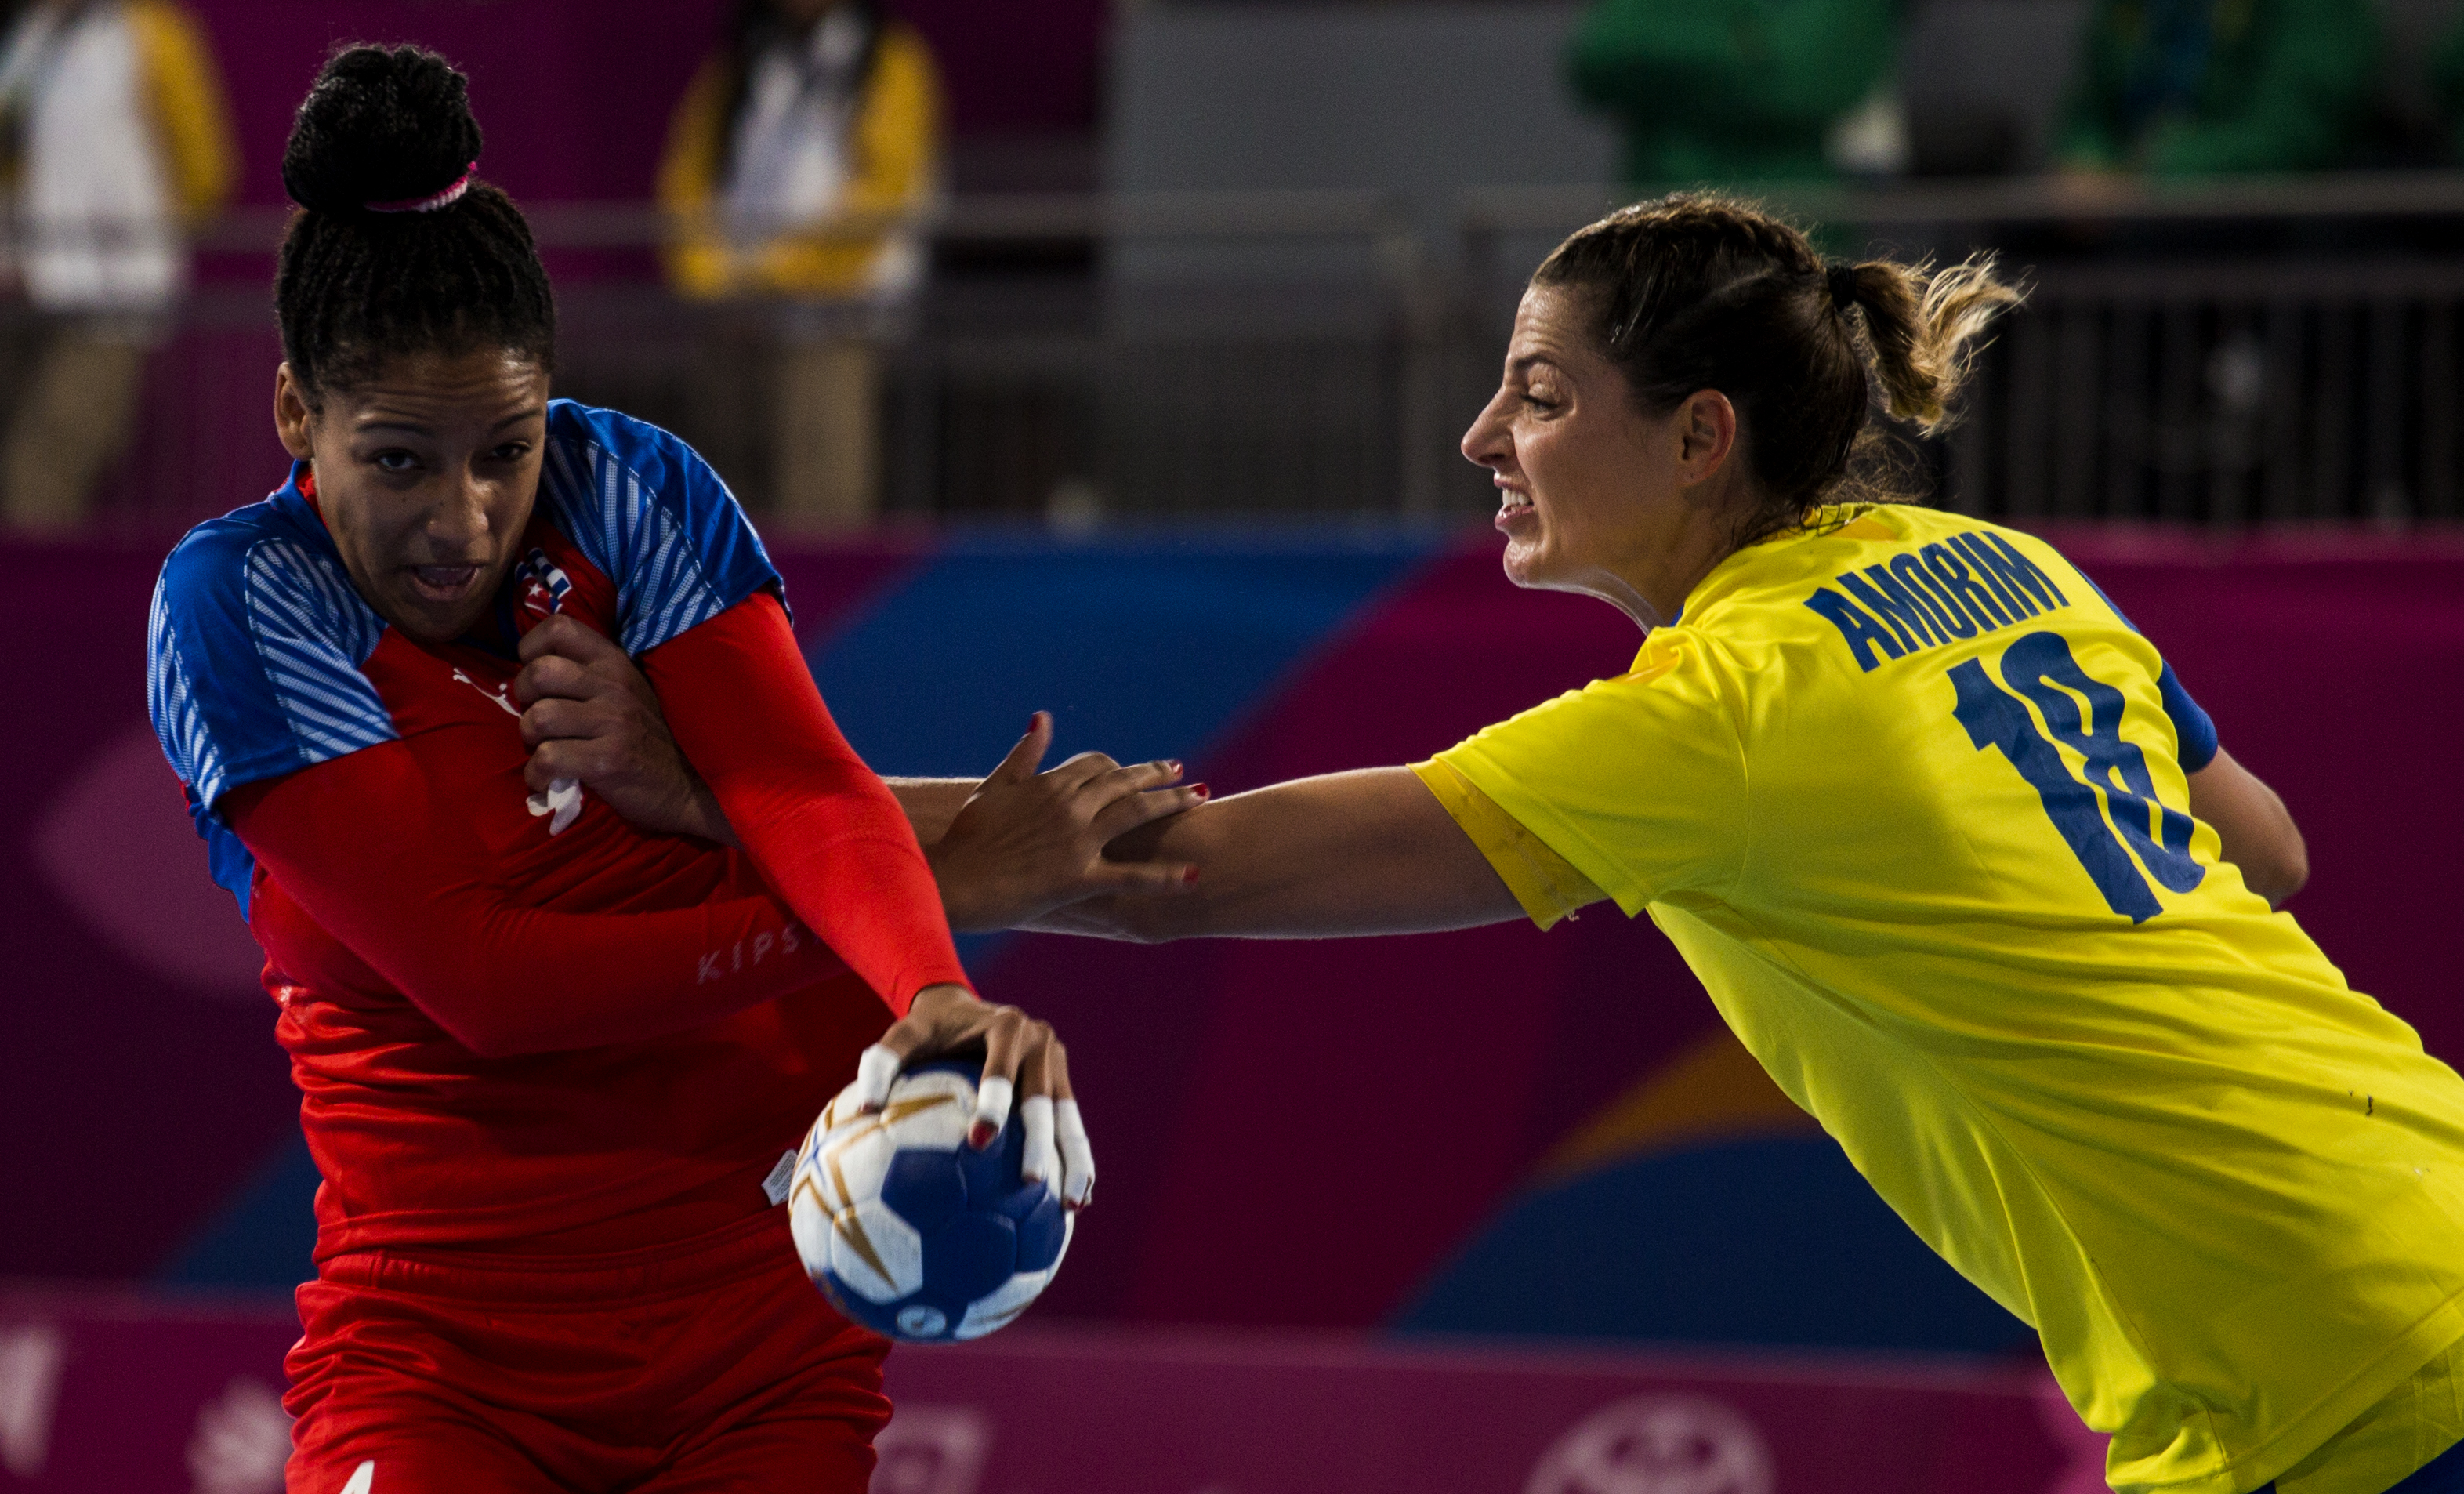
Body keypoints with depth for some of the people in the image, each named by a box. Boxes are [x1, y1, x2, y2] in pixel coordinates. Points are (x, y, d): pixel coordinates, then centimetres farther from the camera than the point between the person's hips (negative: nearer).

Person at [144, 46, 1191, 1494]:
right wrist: (940, 889, -16)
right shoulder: (233, 605, -9)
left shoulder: (632, 489, -1)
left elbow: (806, 787, -12)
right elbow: (484, 980, -16)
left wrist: (939, 994, -35)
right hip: (443, 1358, -3)